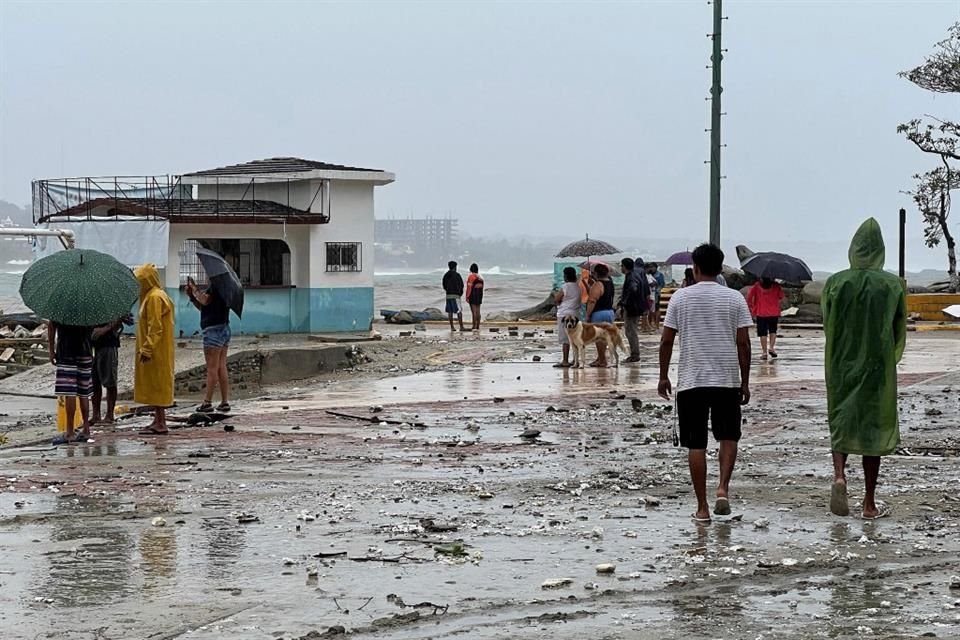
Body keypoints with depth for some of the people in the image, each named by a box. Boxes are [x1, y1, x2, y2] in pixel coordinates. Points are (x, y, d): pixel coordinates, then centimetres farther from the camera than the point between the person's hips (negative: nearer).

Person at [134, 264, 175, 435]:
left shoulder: (155, 298, -16)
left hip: (156, 351, -10)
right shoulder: (151, 296, 16)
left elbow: (155, 328, -21)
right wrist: (145, 348, 20)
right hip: (156, 351, 10)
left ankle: (160, 424, -7)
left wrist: (146, 349, -22)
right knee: (156, 386, 12)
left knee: (156, 385, -8)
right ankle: (159, 421, 16)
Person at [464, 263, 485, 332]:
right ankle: (478, 326, 11)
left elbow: (469, 287, -15)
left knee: (473, 311, -6)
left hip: (472, 295, -6)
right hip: (479, 295, 6)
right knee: (478, 311, 9)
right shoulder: (480, 277, 7)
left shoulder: (471, 277, -12)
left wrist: (467, 297, -11)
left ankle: (474, 326, -9)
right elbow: (482, 287, 11)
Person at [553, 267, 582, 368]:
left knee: (565, 339, -5)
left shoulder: (565, 287, -13)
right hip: (576, 314, 8)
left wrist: (555, 295, 11)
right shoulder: (578, 286, 9)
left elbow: (556, 299, -10)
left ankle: (565, 361, -7)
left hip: (564, 314, -8)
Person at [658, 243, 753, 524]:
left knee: (695, 445, 5)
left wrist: (663, 376, 12)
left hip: (691, 381, -1)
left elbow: (666, 341, 1)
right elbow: (743, 343, -1)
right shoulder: (734, 298, 0)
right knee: (728, 437, 18)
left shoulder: (681, 297, -1)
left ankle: (702, 507, 5)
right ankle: (723, 488, -1)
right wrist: (745, 382, 7)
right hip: (727, 380, 1)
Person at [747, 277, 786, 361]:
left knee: (763, 333, 3)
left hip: (761, 313, -1)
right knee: (773, 331, 19)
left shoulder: (757, 285, -7)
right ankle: (771, 347, 4)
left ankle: (765, 352, 0)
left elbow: (749, 296, -9)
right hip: (774, 313, 1)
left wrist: (751, 307, 4)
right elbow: (781, 296, 3)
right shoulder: (775, 286, -5)